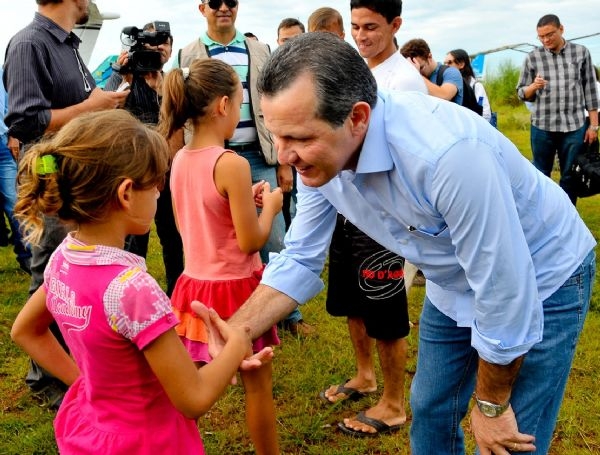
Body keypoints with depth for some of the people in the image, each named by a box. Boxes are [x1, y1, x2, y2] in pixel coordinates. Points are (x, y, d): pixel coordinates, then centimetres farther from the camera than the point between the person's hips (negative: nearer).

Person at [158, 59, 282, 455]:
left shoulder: (180, 160, 1)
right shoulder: (232, 164, -22)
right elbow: (250, 242, -19)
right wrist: (270, 205, -2)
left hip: (197, 284, 7)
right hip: (234, 288, -6)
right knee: (258, 383, 11)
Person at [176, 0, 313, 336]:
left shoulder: (261, 52, 9)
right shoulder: (186, 57, 5)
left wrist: (284, 162, 4)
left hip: (258, 158, 1)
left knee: (274, 239, 5)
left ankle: (288, 313, 19)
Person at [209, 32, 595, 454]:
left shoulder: (449, 153, -40)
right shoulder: (320, 151, -17)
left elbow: (507, 294, -31)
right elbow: (299, 259, -7)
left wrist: (492, 405, -16)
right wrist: (235, 331, -23)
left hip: (540, 282, -6)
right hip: (455, 284, 6)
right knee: (430, 416, 18)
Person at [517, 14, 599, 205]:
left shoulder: (581, 52, 3)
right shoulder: (532, 58, 1)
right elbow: (521, 93, 6)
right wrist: (533, 87, -17)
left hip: (575, 126, 1)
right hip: (542, 126, 0)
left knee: (570, 176, 7)